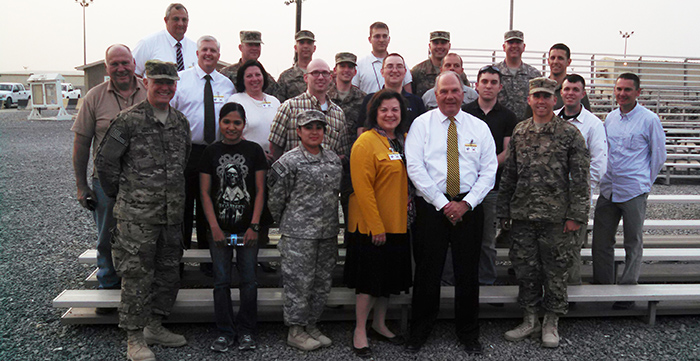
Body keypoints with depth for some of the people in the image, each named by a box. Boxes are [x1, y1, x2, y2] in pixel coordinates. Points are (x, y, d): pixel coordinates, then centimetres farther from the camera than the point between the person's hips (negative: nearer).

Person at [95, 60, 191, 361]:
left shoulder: (180, 122, 11)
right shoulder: (129, 120, -7)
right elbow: (105, 161, -4)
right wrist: (120, 194, 2)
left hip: (172, 214, 6)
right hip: (137, 215, -6)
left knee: (169, 273, 13)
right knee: (137, 276, -1)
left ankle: (155, 326, 29)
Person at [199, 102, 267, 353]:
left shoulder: (254, 150, 2)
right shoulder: (211, 152, 5)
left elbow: (259, 191, 1)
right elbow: (205, 193, 3)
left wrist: (254, 226, -7)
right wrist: (214, 227, -6)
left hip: (247, 229, -1)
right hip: (219, 229, 1)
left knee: (248, 280, 2)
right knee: (221, 281, 5)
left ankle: (246, 331, 17)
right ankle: (225, 332, 17)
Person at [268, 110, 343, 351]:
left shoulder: (333, 159, 10)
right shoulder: (289, 162, -9)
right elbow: (275, 199, -5)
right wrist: (290, 224, 4)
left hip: (328, 232, 6)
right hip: (299, 235, -6)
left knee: (322, 282, 12)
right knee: (299, 282, 0)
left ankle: (312, 325, 26)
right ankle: (295, 331, 14)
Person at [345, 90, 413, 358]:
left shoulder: (403, 141, 9)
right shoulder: (366, 142, -14)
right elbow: (362, 187, -19)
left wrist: (406, 210, 9)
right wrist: (376, 226, -20)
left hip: (397, 223, 8)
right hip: (371, 226, -7)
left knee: (390, 276, 16)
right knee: (370, 278, 1)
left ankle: (379, 325, 32)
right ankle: (359, 332, 16)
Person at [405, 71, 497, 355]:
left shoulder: (479, 127, 8)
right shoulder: (421, 124, 2)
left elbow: (489, 171, 4)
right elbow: (415, 168, -7)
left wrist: (466, 203, -9)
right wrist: (442, 203, -12)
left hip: (469, 207, 2)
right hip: (431, 206, -1)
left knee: (468, 271, 8)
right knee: (427, 271, 5)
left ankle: (468, 334, 24)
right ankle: (419, 331, 22)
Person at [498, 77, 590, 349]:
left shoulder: (570, 133, -2)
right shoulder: (519, 132, 9)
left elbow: (580, 178, -4)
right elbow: (508, 174, 12)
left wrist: (576, 215, -9)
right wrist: (504, 211, 9)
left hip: (556, 216, -3)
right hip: (522, 214, 3)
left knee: (555, 270, 6)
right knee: (525, 268, 10)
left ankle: (551, 323, 22)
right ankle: (529, 320, 25)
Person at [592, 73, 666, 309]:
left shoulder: (649, 120, -6)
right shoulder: (610, 117, 9)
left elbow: (659, 156, 1)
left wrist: (644, 182, 4)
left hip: (634, 192, -5)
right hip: (608, 190, 5)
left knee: (633, 244, 6)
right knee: (601, 241, 9)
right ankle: (602, 287, 23)